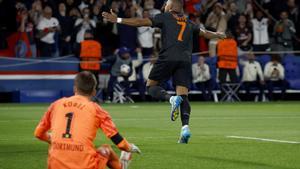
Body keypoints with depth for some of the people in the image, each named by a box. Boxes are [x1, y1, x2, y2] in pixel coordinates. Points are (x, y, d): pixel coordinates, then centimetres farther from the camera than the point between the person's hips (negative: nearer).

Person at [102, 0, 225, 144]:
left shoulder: (165, 17, 13)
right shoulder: (189, 24, 25)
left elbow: (142, 22, 6)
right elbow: (205, 33, 40)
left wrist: (118, 20, 9)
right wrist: (217, 35, 61)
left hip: (167, 58, -4)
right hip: (185, 60, 4)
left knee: (151, 86, 8)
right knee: (183, 94, -1)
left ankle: (171, 98, -22)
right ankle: (185, 127, -20)